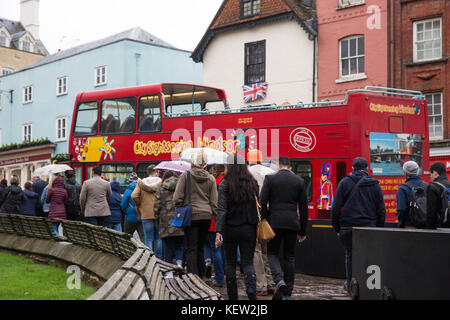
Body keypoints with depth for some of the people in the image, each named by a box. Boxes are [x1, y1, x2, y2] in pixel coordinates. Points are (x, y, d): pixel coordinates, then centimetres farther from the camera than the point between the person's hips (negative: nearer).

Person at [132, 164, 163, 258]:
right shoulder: (161, 183, -1)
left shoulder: (141, 183, 0)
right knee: (158, 238, 12)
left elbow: (134, 196, -11)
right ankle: (158, 259, 16)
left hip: (146, 214, 0)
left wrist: (139, 206, 4)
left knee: (148, 239, 3)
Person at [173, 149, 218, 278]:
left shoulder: (185, 176, -3)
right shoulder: (211, 179, 7)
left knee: (191, 249, -2)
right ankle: (200, 277, 18)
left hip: (191, 215, -3)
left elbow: (177, 198, -5)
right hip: (206, 216, 4)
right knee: (200, 248, 13)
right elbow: (214, 201, 6)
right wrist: (213, 215, 13)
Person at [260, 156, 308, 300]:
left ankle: (279, 280, -16)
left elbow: (263, 202, -6)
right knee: (289, 257, 10)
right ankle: (287, 294, 12)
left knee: (272, 253, 10)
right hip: (292, 223, 2)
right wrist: (302, 230, 14)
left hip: (275, 222, -2)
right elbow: (303, 207, 8)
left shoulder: (269, 178, 0)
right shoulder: (299, 181, 7)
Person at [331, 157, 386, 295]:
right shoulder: (375, 185, 10)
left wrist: (336, 227, 4)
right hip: (369, 226, 1)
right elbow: (381, 210, 9)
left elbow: (336, 207, -1)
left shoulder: (345, 182, 3)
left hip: (348, 226, -1)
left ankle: (350, 284, 10)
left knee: (350, 255, 8)